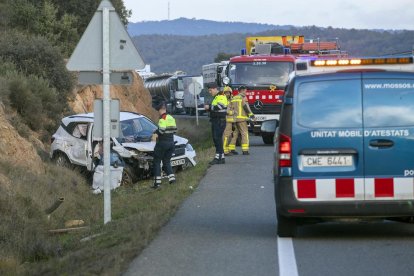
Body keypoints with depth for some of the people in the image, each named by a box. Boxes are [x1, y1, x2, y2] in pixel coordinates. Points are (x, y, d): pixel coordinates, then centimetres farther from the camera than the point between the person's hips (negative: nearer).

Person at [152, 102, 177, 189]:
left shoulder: (162, 118, -15)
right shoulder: (171, 118, 10)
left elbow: (161, 130, -23)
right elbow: (174, 130, 11)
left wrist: (156, 132, -5)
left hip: (162, 142, -7)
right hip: (171, 142, 7)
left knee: (157, 162, 1)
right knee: (167, 161, 18)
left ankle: (157, 182, -4)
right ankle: (171, 178, 4)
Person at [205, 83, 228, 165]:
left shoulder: (221, 97, -12)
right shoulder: (216, 97, 21)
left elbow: (219, 107, -26)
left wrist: (209, 107, -15)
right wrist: (208, 108, 5)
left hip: (220, 121, -10)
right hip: (215, 121, 10)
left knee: (218, 139, -13)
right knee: (216, 139, 10)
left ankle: (218, 157, -16)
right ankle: (222, 158, 14)